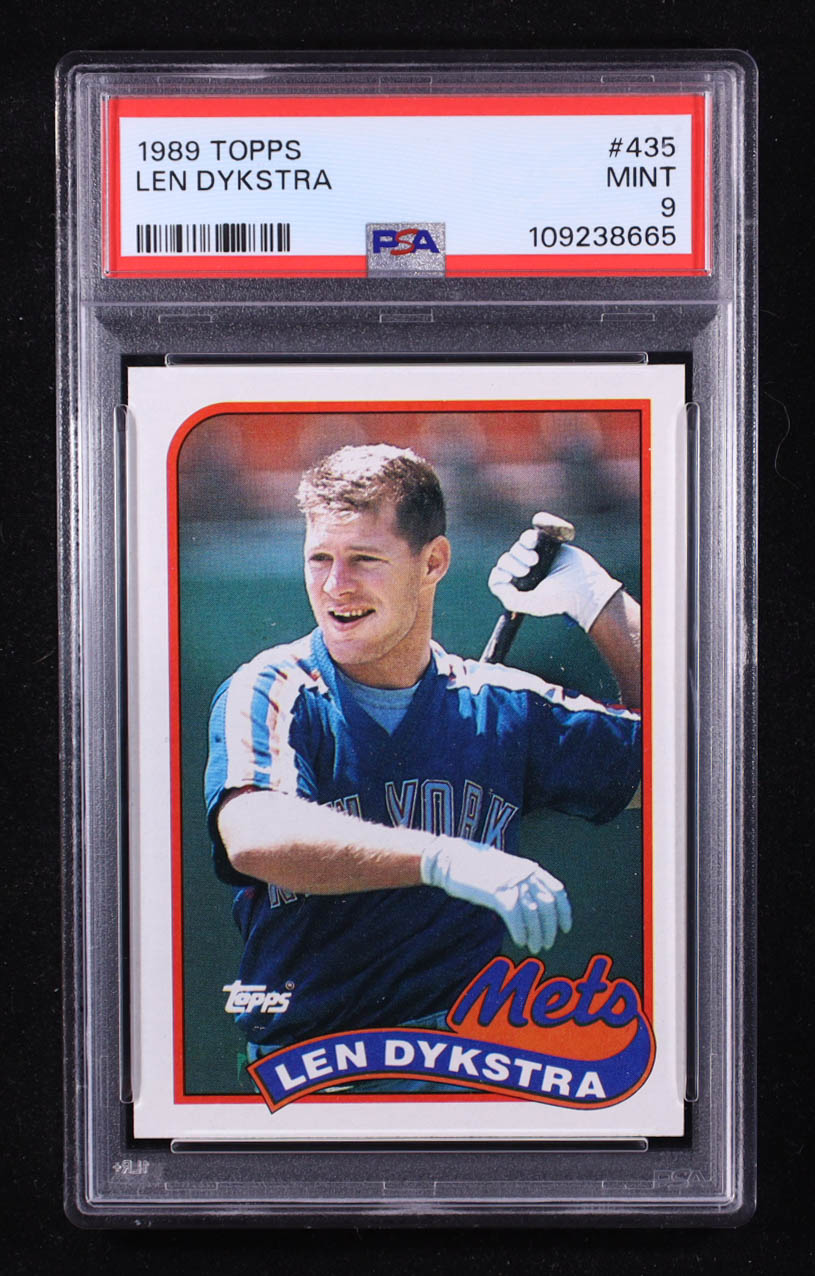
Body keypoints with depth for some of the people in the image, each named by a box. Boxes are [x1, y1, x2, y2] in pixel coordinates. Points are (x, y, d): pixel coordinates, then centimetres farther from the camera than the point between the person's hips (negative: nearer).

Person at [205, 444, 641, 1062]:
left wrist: (597, 599, 9)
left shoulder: (500, 706, 10)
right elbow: (253, 839, -21)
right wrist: (446, 860, -31)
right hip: (303, 1052, -1)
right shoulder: (269, 694, 0)